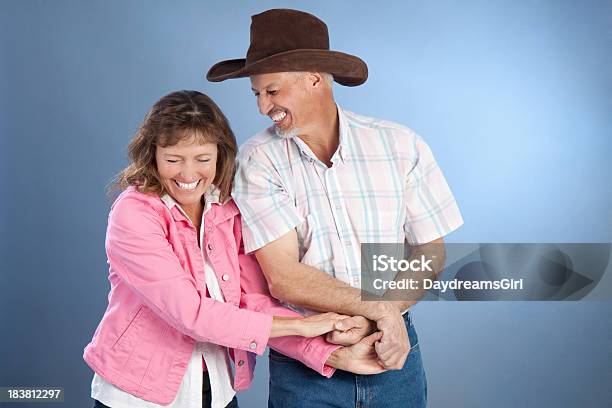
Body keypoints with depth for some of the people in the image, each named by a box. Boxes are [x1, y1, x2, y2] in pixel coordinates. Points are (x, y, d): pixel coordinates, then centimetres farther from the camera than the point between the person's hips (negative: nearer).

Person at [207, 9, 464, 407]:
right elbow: (284, 278, -15)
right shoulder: (259, 160, -10)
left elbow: (431, 252, -2)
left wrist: (371, 321, -16)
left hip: (392, 353, 2)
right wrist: (379, 309, -18)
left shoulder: (401, 145, -7)